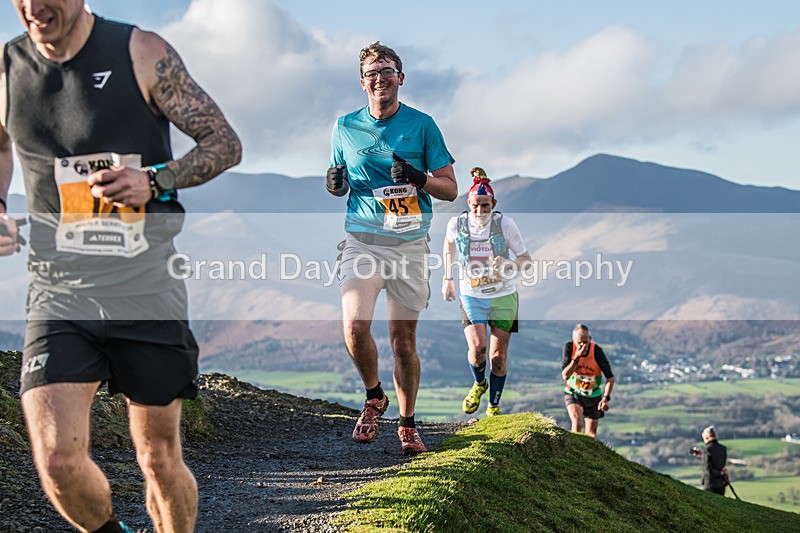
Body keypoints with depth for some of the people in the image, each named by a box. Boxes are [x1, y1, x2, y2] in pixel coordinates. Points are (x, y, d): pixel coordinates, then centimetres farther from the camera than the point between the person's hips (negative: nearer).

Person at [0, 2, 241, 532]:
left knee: (160, 460, 8)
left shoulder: (142, 54, -6)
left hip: (149, 290, -1)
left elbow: (225, 143, -2)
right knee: (58, 462, -12)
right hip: (59, 294, 2)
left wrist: (156, 181, -19)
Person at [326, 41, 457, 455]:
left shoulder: (422, 125, 4)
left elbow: (450, 189, 5)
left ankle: (407, 424, 19)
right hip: (362, 240, 1)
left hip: (410, 243, 0)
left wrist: (420, 178, -15)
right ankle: (373, 398, 10)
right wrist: (335, 184, -3)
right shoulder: (345, 127, 9)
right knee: (354, 328, -18)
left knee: (404, 339, 3)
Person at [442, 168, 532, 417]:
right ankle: (479, 383, 14)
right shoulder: (457, 224, -10)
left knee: (498, 357, 3)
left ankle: (494, 406, 24)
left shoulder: (505, 223, -14)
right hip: (471, 296, 0)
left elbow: (526, 260, -7)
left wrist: (509, 264, -28)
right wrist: (448, 278, 16)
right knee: (477, 347, -20)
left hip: (503, 297, 0)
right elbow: (449, 242, 15)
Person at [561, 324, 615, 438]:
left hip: (593, 396, 1)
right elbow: (565, 376, -21)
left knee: (591, 435, 9)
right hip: (573, 394, -1)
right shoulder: (569, 348, -18)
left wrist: (606, 398, -23)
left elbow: (610, 378, -13)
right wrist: (576, 358, -32)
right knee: (577, 422, -27)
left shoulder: (597, 351, -20)